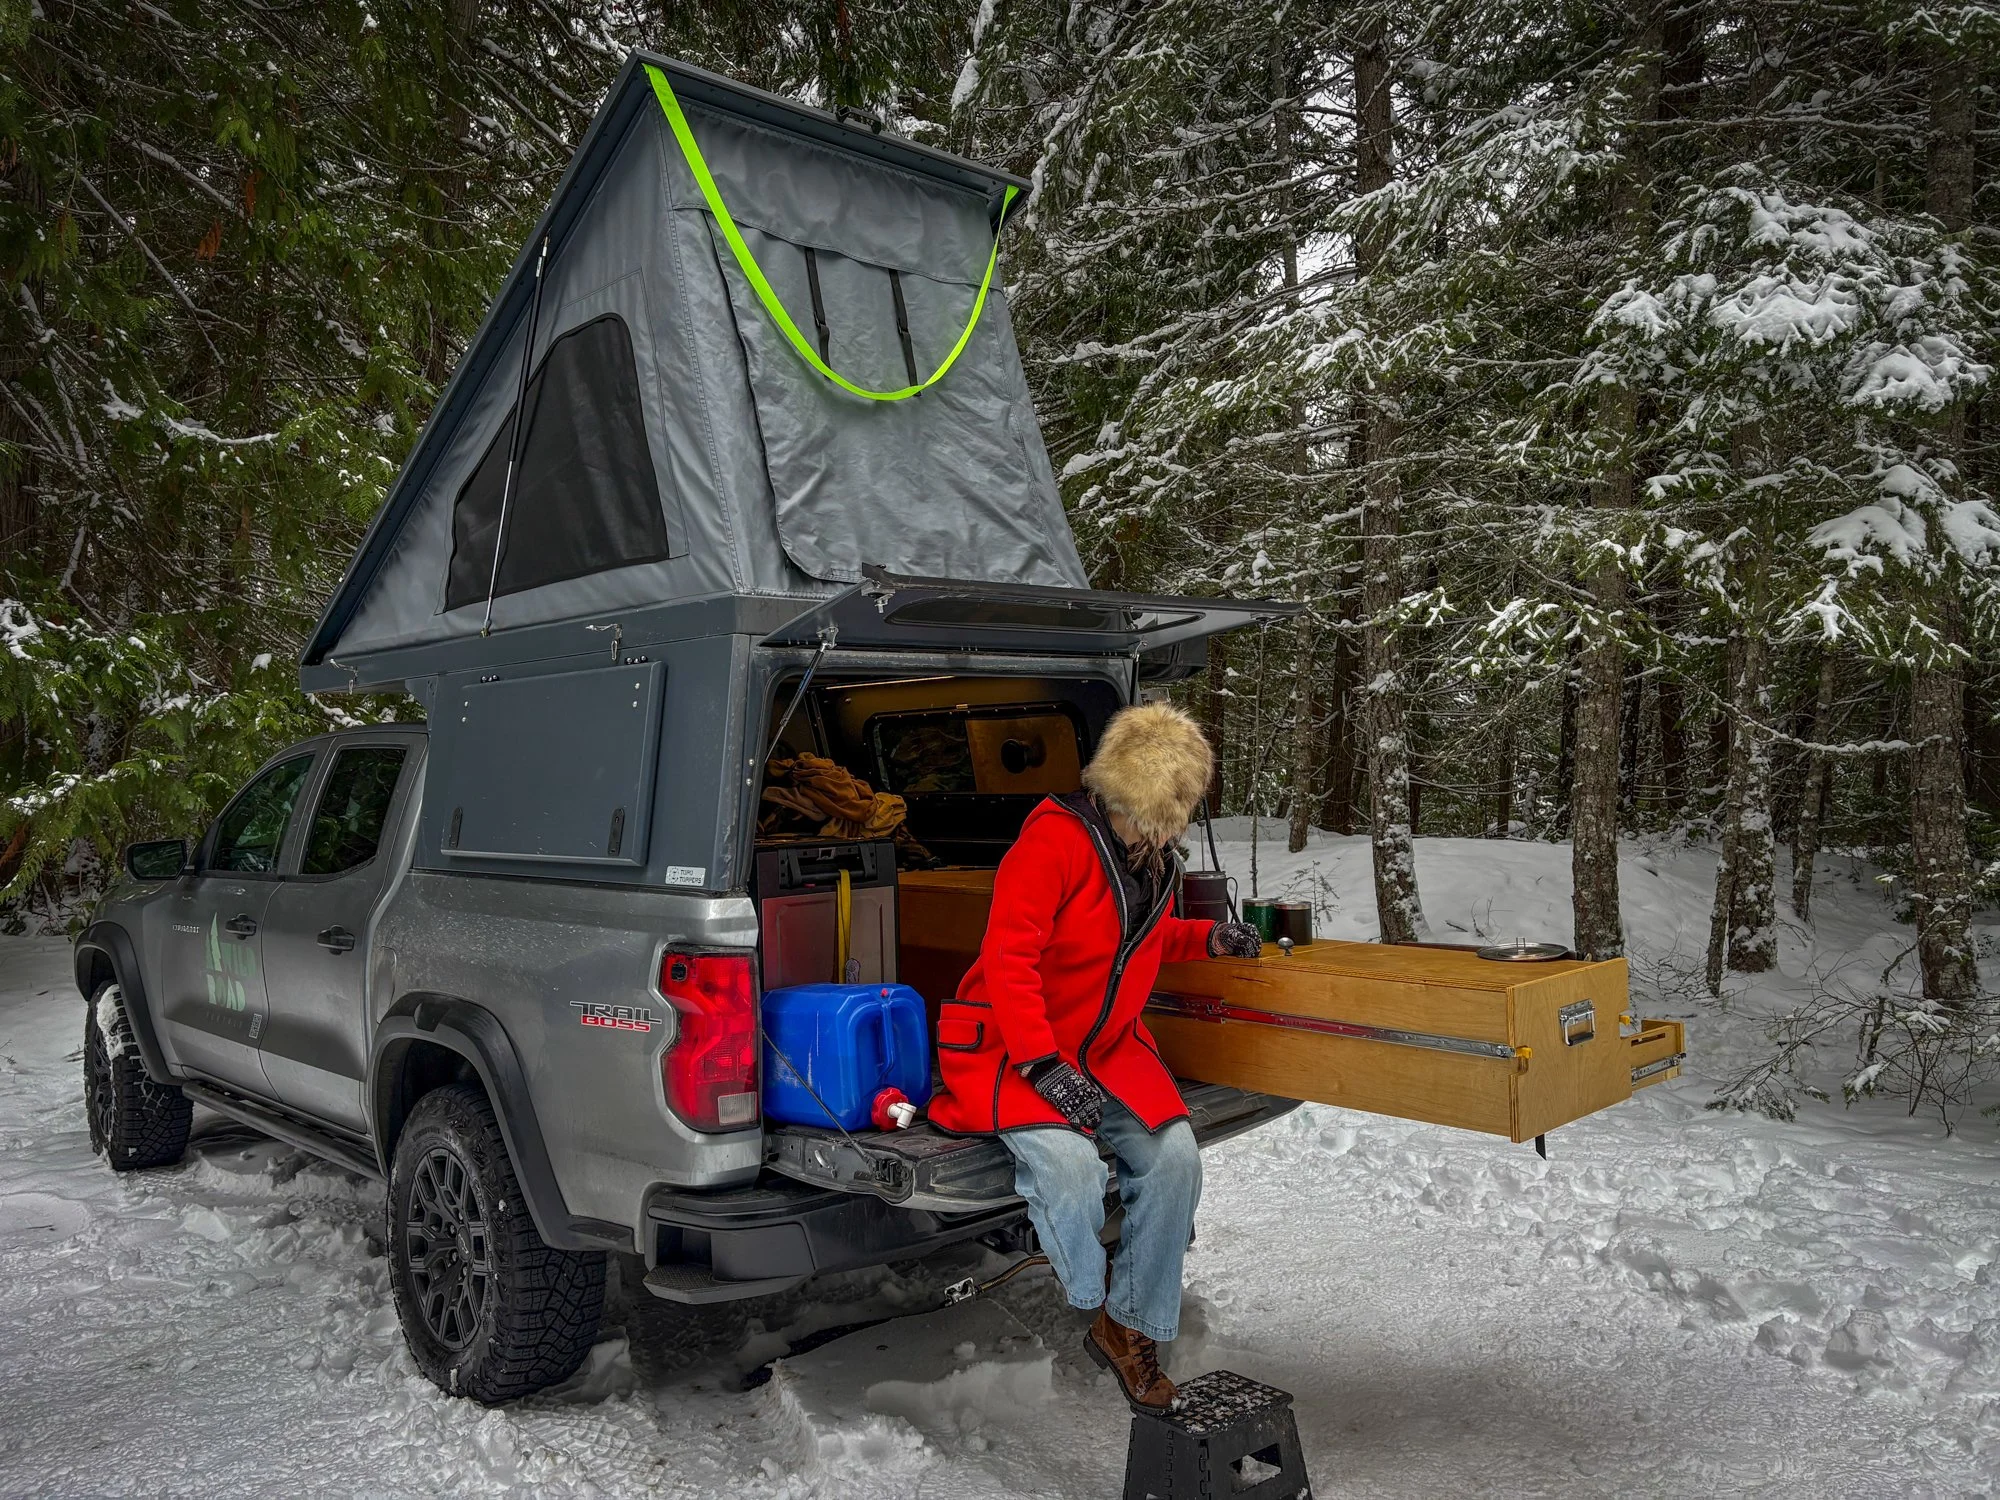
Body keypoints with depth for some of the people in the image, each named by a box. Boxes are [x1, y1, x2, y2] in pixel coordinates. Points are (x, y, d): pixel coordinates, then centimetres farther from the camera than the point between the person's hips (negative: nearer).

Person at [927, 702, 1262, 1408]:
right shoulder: (1058, 837, -21)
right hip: (1012, 1046, -7)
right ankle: (1093, 1301, -1)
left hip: (1107, 1046, 7)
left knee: (1174, 1156, -14)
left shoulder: (1153, 854, 8)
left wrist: (1206, 938, 12)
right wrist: (1045, 1065, -30)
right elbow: (1007, 957, -26)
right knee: (1069, 1161, -31)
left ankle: (1132, 1329, 5)